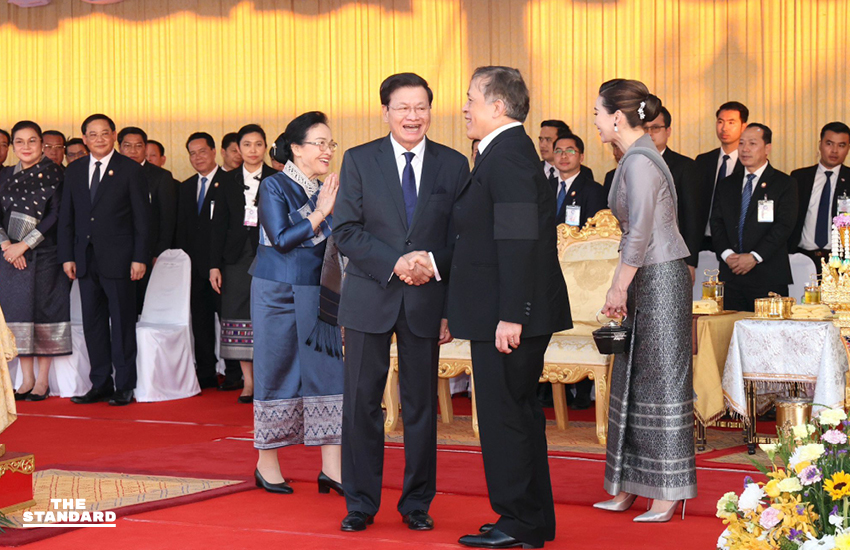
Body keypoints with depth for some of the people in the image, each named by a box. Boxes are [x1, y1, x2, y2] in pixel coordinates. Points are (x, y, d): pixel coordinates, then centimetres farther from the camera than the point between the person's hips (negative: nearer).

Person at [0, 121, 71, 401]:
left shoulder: (53, 174, -2)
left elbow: (56, 214, -9)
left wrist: (25, 244, -13)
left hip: (44, 253, -4)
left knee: (44, 311, -1)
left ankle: (43, 380, 5)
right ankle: (27, 379, 10)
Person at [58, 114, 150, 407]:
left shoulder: (131, 170, -1)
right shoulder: (74, 171, 11)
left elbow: (142, 217, -3)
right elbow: (66, 217, 13)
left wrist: (140, 258, -10)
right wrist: (67, 256, 5)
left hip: (118, 259, -4)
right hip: (86, 259, 5)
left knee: (122, 324, 0)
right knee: (93, 324, 8)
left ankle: (125, 386, 7)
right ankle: (100, 385, 16)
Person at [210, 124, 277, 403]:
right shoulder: (229, 181, 9)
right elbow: (219, 225, 8)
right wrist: (214, 264, 1)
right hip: (237, 255, 2)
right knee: (240, 315, 1)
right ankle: (248, 381, 7)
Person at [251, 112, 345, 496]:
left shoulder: (325, 191, 10)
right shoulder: (275, 187, -6)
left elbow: (338, 243, 10)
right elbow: (281, 239, -15)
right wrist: (321, 213, -15)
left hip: (318, 295, 5)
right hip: (278, 295, -5)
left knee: (327, 372, -1)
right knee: (277, 373, 2)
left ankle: (332, 469, 0)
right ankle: (267, 463, 16)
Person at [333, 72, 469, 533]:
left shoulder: (454, 165, 5)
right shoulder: (358, 161, 2)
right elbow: (345, 230, -4)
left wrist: (434, 264, -14)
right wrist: (395, 263, -15)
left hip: (426, 300, 1)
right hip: (370, 298, -1)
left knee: (422, 404, 7)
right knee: (361, 401, 2)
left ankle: (417, 503, 19)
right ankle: (360, 503, 13)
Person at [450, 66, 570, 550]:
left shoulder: (507, 155, -16)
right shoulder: (508, 152, 16)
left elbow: (519, 241, -23)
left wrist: (510, 316, -25)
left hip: (508, 316, -11)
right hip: (507, 313, 11)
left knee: (504, 416, -3)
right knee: (519, 414, 15)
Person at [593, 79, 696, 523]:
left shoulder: (639, 162, -16)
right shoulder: (635, 158, 14)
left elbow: (639, 235, -21)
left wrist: (619, 288, -12)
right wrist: (619, 287, 18)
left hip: (660, 279, -10)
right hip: (647, 280, 10)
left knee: (661, 382, -5)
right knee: (634, 381, 13)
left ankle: (668, 493, 1)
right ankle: (626, 489, 21)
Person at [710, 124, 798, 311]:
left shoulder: (785, 184, 3)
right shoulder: (726, 185, 17)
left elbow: (784, 226, -6)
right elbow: (716, 223, 10)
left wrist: (754, 257, -14)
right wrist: (727, 254, -8)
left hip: (768, 276, -4)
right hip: (731, 276, 4)